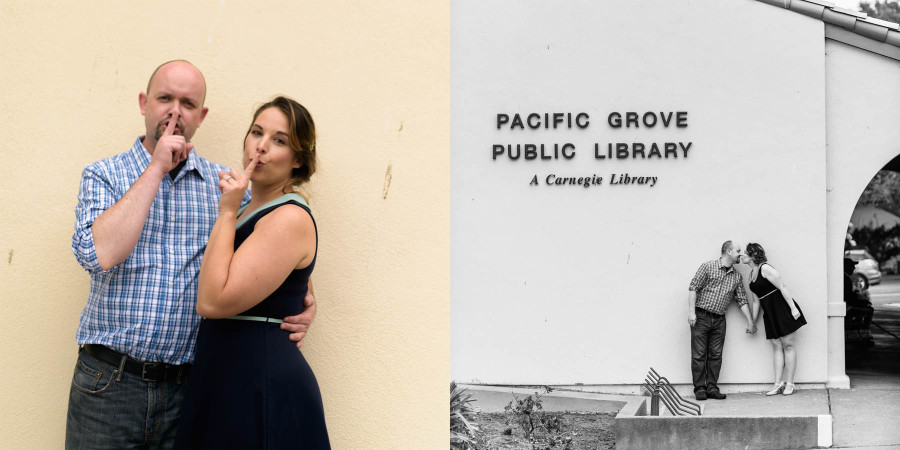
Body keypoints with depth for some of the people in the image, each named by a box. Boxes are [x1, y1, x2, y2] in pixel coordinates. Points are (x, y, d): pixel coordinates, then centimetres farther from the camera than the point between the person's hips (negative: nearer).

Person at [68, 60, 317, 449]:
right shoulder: (103, 176, 3)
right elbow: (99, 253, -16)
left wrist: (304, 301, -7)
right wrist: (156, 169, -12)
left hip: (188, 387, 2)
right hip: (109, 383, -1)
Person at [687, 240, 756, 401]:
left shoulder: (737, 276, 12)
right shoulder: (708, 267, -4)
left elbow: (742, 300, 16)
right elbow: (693, 288, -7)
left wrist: (750, 321, 12)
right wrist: (691, 312, -14)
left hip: (719, 320, 5)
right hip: (701, 317, -5)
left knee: (716, 355, 3)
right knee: (699, 355, -3)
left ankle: (712, 388, 9)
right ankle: (700, 389, 1)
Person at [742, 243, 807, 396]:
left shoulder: (765, 269, -13)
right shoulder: (752, 274, 13)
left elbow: (783, 287, -17)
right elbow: (756, 300, 17)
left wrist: (793, 308, -22)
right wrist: (752, 322, 16)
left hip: (782, 309, -8)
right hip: (769, 313, 8)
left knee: (788, 345, -2)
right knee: (777, 347, 5)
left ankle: (789, 383, -1)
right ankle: (778, 383, 4)